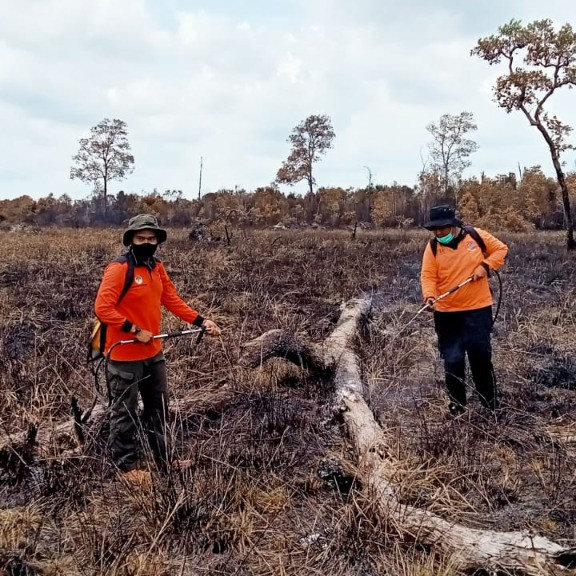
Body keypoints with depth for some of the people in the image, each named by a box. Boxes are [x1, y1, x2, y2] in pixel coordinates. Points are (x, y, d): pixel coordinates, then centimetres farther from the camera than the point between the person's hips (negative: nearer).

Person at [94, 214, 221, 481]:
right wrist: (136, 330, -24)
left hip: (153, 353, 8)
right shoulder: (118, 269, -18)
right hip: (125, 355, -8)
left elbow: (173, 300, 6)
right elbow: (102, 308, -24)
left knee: (158, 406, 19)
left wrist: (201, 321, -4)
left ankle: (162, 457, 35)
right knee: (126, 412, 7)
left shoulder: (157, 268, 5)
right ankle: (127, 464, 22)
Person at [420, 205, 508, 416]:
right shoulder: (432, 247, -4)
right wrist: (429, 296, -27)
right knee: (452, 360, 4)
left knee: (481, 356, 6)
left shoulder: (476, 236, -4)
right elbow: (428, 276, -9)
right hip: (446, 313, 1)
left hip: (478, 309, 0)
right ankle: (457, 402, 21)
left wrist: (485, 266, -9)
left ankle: (490, 400, 24)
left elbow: (501, 249, 7)